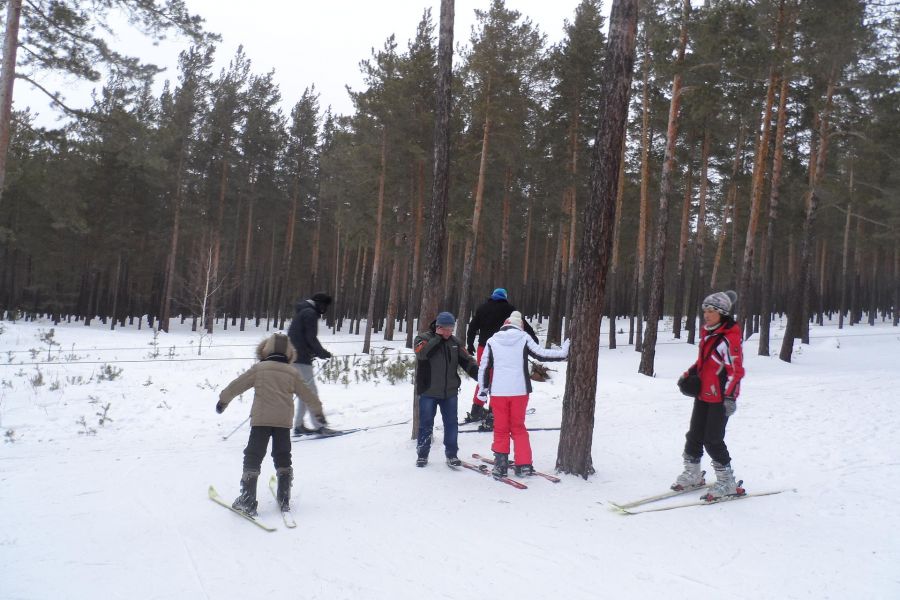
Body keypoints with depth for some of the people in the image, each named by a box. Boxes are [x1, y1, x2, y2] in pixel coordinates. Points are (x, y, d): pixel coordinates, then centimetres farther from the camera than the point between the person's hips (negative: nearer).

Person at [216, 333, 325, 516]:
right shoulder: (292, 373, 9)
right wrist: (318, 411, 30)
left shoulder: (259, 368, 2)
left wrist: (223, 400, 22)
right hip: (284, 421, 3)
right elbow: (307, 394, 16)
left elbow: (237, 385, 6)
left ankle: (248, 501, -2)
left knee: (253, 457, 3)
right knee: (283, 458, 17)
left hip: (260, 419, -3)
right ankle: (284, 499, 18)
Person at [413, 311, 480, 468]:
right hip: (428, 391, -3)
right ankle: (422, 454, 18)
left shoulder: (455, 342, 7)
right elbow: (422, 353, -25)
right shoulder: (423, 338, -5)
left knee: (451, 424, 8)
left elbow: (467, 360, 4)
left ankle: (451, 454, 20)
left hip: (450, 391, 4)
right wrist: (438, 337, -20)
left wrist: (479, 374, -12)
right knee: (426, 424, 5)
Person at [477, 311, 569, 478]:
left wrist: (483, 390, 12)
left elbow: (483, 367, 4)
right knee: (518, 427, 14)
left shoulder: (492, 341, 3)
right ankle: (524, 465, 13)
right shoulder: (524, 338, -2)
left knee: (501, 428, 12)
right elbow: (542, 354, -2)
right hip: (520, 391, 0)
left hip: (498, 392, 0)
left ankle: (500, 464, 10)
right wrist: (563, 352, 10)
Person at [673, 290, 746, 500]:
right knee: (694, 435, 13)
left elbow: (736, 370, -19)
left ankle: (727, 483, 10)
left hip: (720, 397, -8)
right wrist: (689, 374, 12)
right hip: (703, 393, 8)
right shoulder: (707, 333, 9)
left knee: (713, 440, -4)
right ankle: (692, 475, 28)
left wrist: (730, 397, -24)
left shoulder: (730, 338, -17)